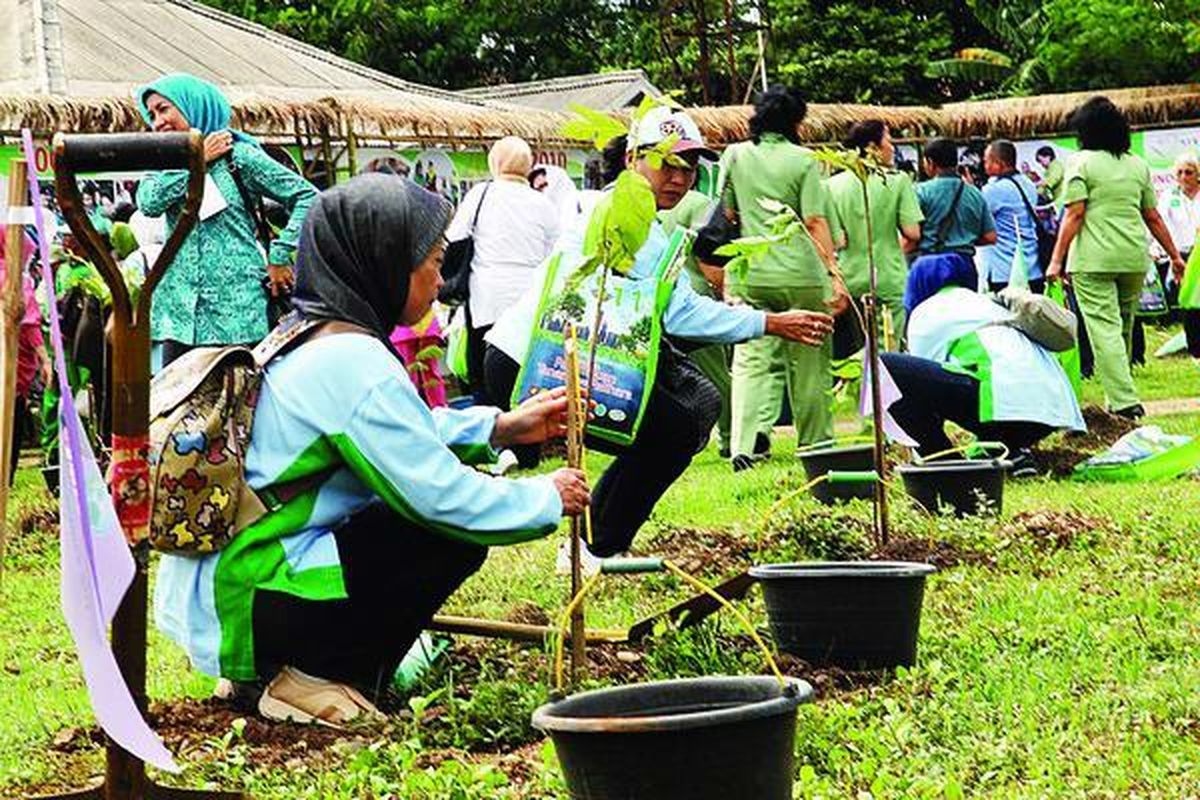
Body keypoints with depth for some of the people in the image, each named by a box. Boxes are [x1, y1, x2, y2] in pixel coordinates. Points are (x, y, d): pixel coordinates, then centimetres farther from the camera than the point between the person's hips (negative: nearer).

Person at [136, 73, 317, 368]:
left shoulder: (238, 157, 0)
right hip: (180, 311, 4)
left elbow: (306, 196, -3)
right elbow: (149, 203, -7)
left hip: (236, 311, -4)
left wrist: (279, 257, -6)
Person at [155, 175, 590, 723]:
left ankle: (268, 666, 15)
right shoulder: (354, 364, -19)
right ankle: (312, 679, -2)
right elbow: (445, 498, -20)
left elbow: (405, 433, 25)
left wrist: (501, 426, 20)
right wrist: (547, 498, -5)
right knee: (457, 536, -9)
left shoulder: (305, 338, 11)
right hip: (243, 608, -10)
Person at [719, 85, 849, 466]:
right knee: (808, 363, 10)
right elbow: (815, 223, -8)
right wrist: (833, 274, -8)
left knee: (751, 359, -1)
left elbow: (727, 213, 12)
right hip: (801, 274, -2)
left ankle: (743, 444, -20)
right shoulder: (803, 160, -3)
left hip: (748, 275, 2)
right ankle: (816, 445, 21)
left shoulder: (734, 156, 6)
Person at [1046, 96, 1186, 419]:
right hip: (1135, 258, 5)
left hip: (1093, 259, -5)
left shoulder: (1082, 163, -2)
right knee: (1124, 326, 17)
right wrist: (1174, 255, 23)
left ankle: (1124, 400, -14)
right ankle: (1118, 393, 26)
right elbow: (1153, 217, 15)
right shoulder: (1138, 165, 13)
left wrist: (1057, 260, -8)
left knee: (1105, 328, -6)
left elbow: (1074, 216, -9)